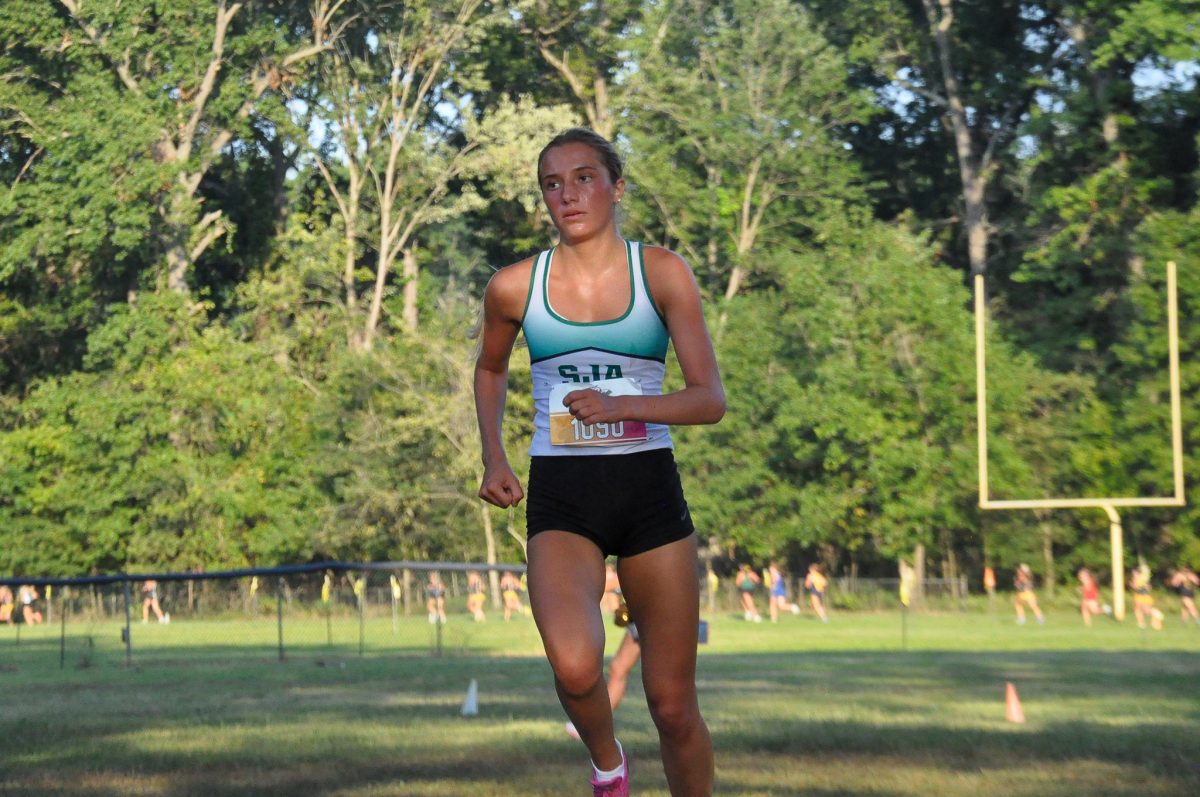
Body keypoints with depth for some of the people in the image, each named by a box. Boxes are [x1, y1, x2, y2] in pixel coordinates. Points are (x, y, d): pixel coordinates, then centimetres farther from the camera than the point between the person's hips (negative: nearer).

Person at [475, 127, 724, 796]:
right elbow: (491, 369, 24)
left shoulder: (663, 273, -2)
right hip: (560, 495, 0)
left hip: (650, 488, 0)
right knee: (575, 667, -27)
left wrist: (620, 407, -23)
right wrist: (494, 458, 13)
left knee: (673, 704, 2)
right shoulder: (515, 287, 2)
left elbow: (710, 400, -8)